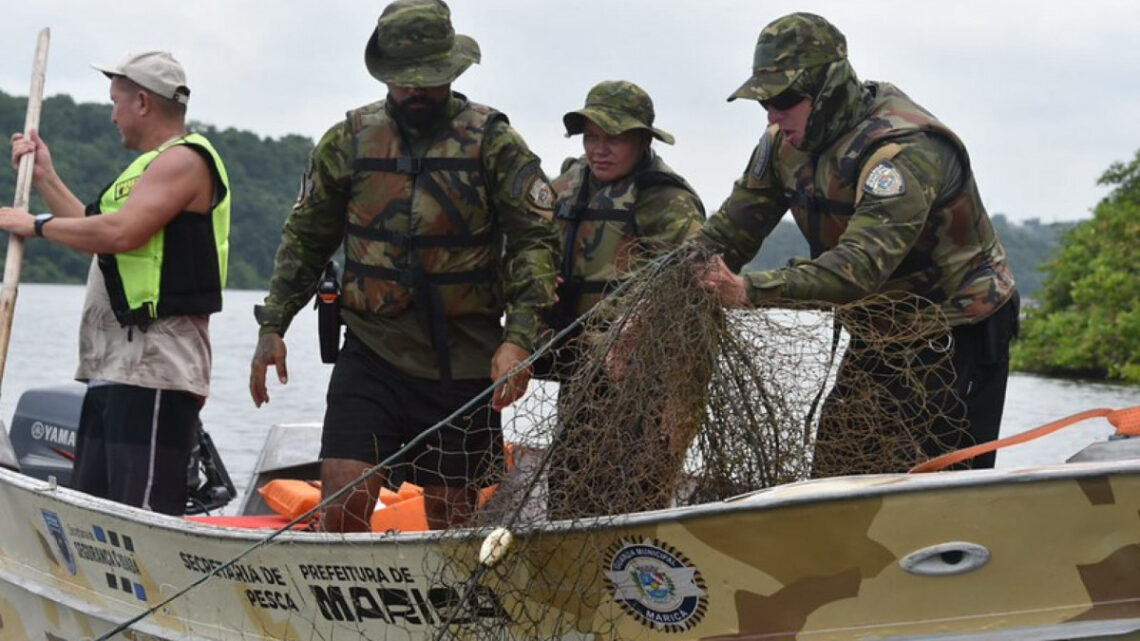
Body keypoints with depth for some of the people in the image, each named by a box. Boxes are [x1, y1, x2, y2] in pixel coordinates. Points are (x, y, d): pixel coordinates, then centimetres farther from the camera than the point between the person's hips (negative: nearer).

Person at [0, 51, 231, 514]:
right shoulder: (156, 164, 26)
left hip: (152, 373, -11)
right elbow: (98, 236, 27)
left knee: (147, 526, -15)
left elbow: (119, 233, -22)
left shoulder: (184, 159, -9)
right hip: (114, 371, 11)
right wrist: (45, 179, 29)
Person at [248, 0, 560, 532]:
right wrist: (272, 327, 6)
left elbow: (536, 239, -6)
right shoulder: (349, 140, 6)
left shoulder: (493, 142, -2)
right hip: (371, 353, 1)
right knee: (342, 497, -10)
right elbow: (305, 238, 14)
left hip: (463, 363, -1)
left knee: (452, 518, 6)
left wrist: (518, 339, -18)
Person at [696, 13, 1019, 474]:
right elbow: (729, 232, 1)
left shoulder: (903, 152, -30)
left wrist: (751, 291, -50)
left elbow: (862, 267, -42)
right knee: (834, 461, 4)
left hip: (960, 327, -8)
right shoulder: (785, 142, -4)